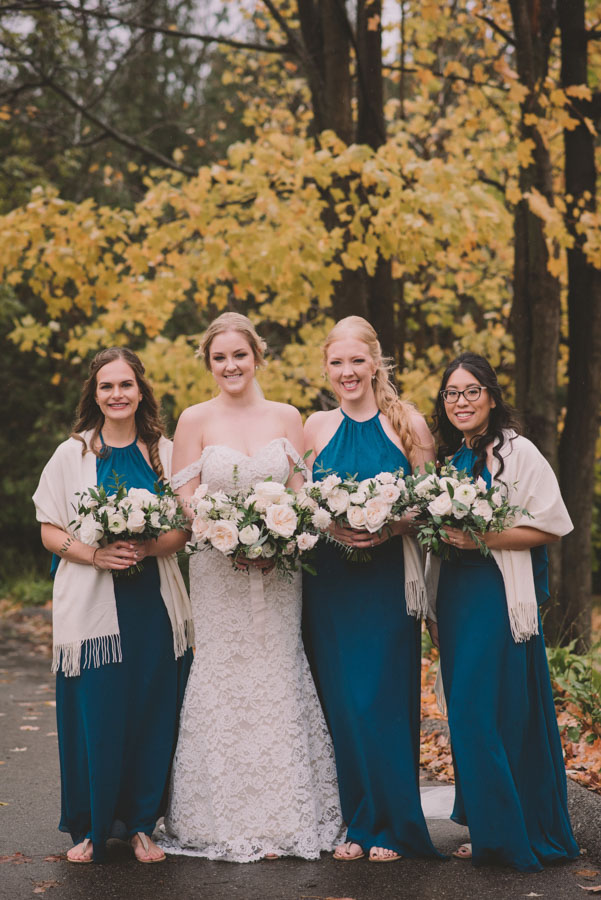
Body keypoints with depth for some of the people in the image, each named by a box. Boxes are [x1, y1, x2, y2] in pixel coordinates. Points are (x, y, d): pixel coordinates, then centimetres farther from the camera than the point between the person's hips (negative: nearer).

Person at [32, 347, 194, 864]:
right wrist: (94, 554, -15)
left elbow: (187, 529, 6)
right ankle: (91, 829, 13)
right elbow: (51, 532, 4)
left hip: (153, 604, 2)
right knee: (95, 718, -2)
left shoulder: (165, 453, 7)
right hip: (91, 605, -1)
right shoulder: (72, 455, 4)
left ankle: (141, 824, 17)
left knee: (152, 715, 2)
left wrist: (147, 547, -13)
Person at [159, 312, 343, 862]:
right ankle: (229, 822, 7)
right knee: (224, 682, -2)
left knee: (278, 678, 1)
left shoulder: (287, 418, 7)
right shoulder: (196, 420, 2)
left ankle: (280, 820, 9)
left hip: (279, 567, 2)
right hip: (216, 568, -1)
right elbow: (185, 499, 0)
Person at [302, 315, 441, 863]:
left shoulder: (408, 424, 0)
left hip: (389, 577, -3)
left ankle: (393, 826, 10)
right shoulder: (316, 428, 8)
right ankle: (357, 822, 16)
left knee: (385, 699, -2)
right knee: (340, 701, 4)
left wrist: (389, 529, -16)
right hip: (330, 580, 3)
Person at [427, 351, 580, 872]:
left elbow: (550, 527, -9)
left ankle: (513, 834, 3)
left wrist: (485, 539, -17)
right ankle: (490, 833, 19)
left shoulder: (518, 453, -6)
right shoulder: (448, 459, 15)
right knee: (468, 714, 8)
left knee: (486, 715, -8)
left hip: (502, 593, -7)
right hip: (455, 594, 7)